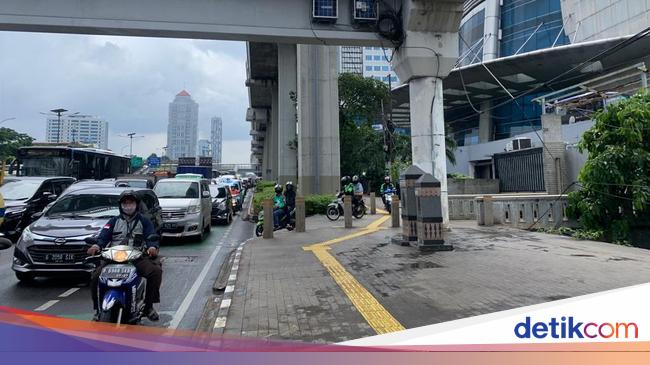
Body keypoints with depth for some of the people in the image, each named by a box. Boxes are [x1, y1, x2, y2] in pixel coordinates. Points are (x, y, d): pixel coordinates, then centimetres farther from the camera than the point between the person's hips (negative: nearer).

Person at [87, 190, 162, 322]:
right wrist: (96, 245, -17)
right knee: (96, 277, -20)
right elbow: (103, 236, 7)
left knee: (155, 271, -27)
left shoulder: (144, 221, 16)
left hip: (138, 257, -2)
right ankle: (98, 308, 3)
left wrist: (152, 247, -22)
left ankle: (148, 306, -11)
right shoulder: (114, 221, 21)